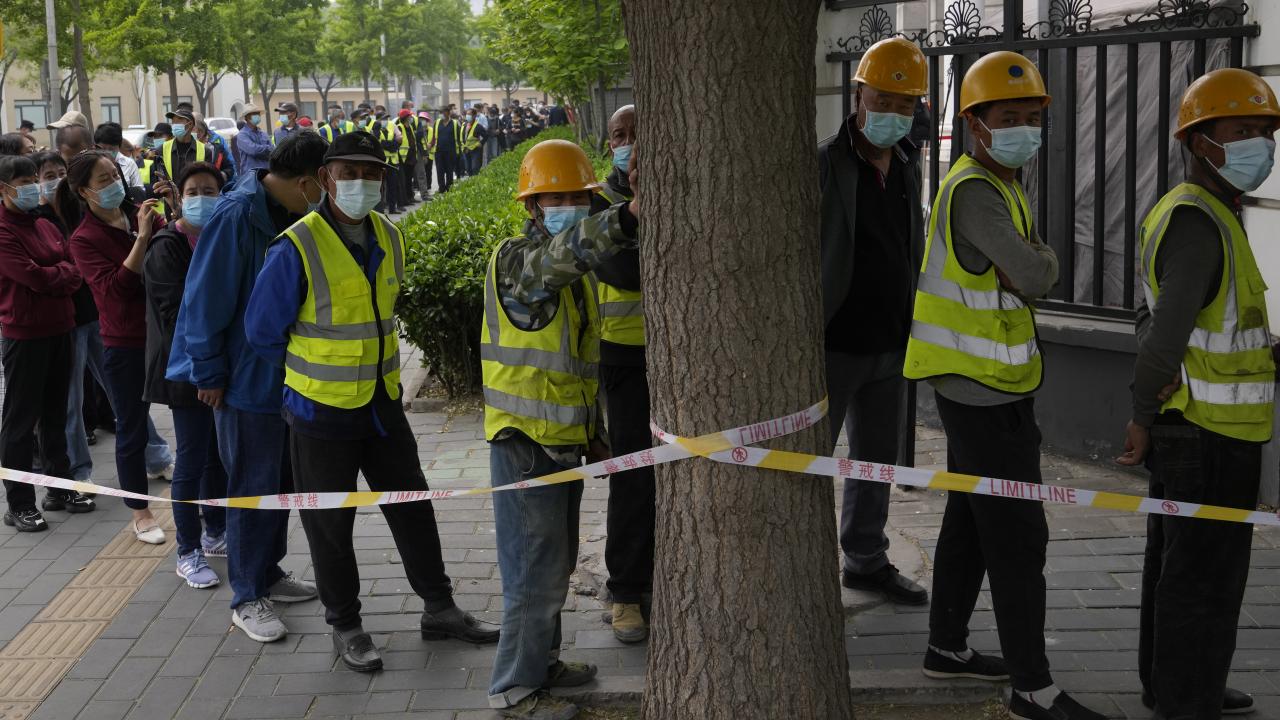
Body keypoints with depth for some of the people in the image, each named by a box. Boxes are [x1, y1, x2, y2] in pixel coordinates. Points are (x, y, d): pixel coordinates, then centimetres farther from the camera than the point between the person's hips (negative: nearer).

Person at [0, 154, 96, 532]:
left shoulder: (45, 226, 11)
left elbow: (73, 271, 11)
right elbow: (34, 276, -20)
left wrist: (54, 277, -9)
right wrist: (64, 273, -4)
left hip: (58, 328, 8)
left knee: (54, 413, 17)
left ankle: (59, 488, 29)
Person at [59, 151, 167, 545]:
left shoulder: (142, 215, 2)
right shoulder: (84, 239, -10)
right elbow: (116, 287, -23)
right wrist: (142, 238, -26)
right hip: (126, 346, -4)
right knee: (131, 429, 9)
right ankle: (140, 513, 24)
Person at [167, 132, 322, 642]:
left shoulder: (288, 213, 4)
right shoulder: (236, 214, -21)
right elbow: (206, 299, -19)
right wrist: (210, 374, -14)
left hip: (287, 374, 8)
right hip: (247, 377, -8)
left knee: (281, 480, 17)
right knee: (253, 487, 1)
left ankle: (268, 573, 33)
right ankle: (247, 599, 13)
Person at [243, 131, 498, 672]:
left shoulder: (389, 238, 2)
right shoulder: (297, 248, -18)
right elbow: (262, 332, -9)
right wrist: (315, 371, 2)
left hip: (383, 403, 6)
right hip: (322, 410, -5)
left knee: (412, 506, 13)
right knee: (330, 524, 6)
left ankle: (439, 608, 26)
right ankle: (345, 627, 21)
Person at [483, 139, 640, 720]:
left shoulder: (574, 273, 12)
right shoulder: (515, 259, -16)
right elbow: (564, 251, -40)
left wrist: (594, 432, 22)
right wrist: (626, 219, -55)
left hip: (564, 440, 9)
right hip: (525, 443, -9)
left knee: (556, 564, 20)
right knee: (536, 570, -2)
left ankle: (541, 662, 36)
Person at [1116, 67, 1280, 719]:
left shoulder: (1181, 212, 13)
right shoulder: (1200, 222, -19)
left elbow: (1151, 319, 20)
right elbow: (1166, 331, -25)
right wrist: (1144, 417, -16)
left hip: (1183, 427, 10)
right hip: (1211, 434, -10)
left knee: (1174, 561, 19)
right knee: (1205, 576, 0)